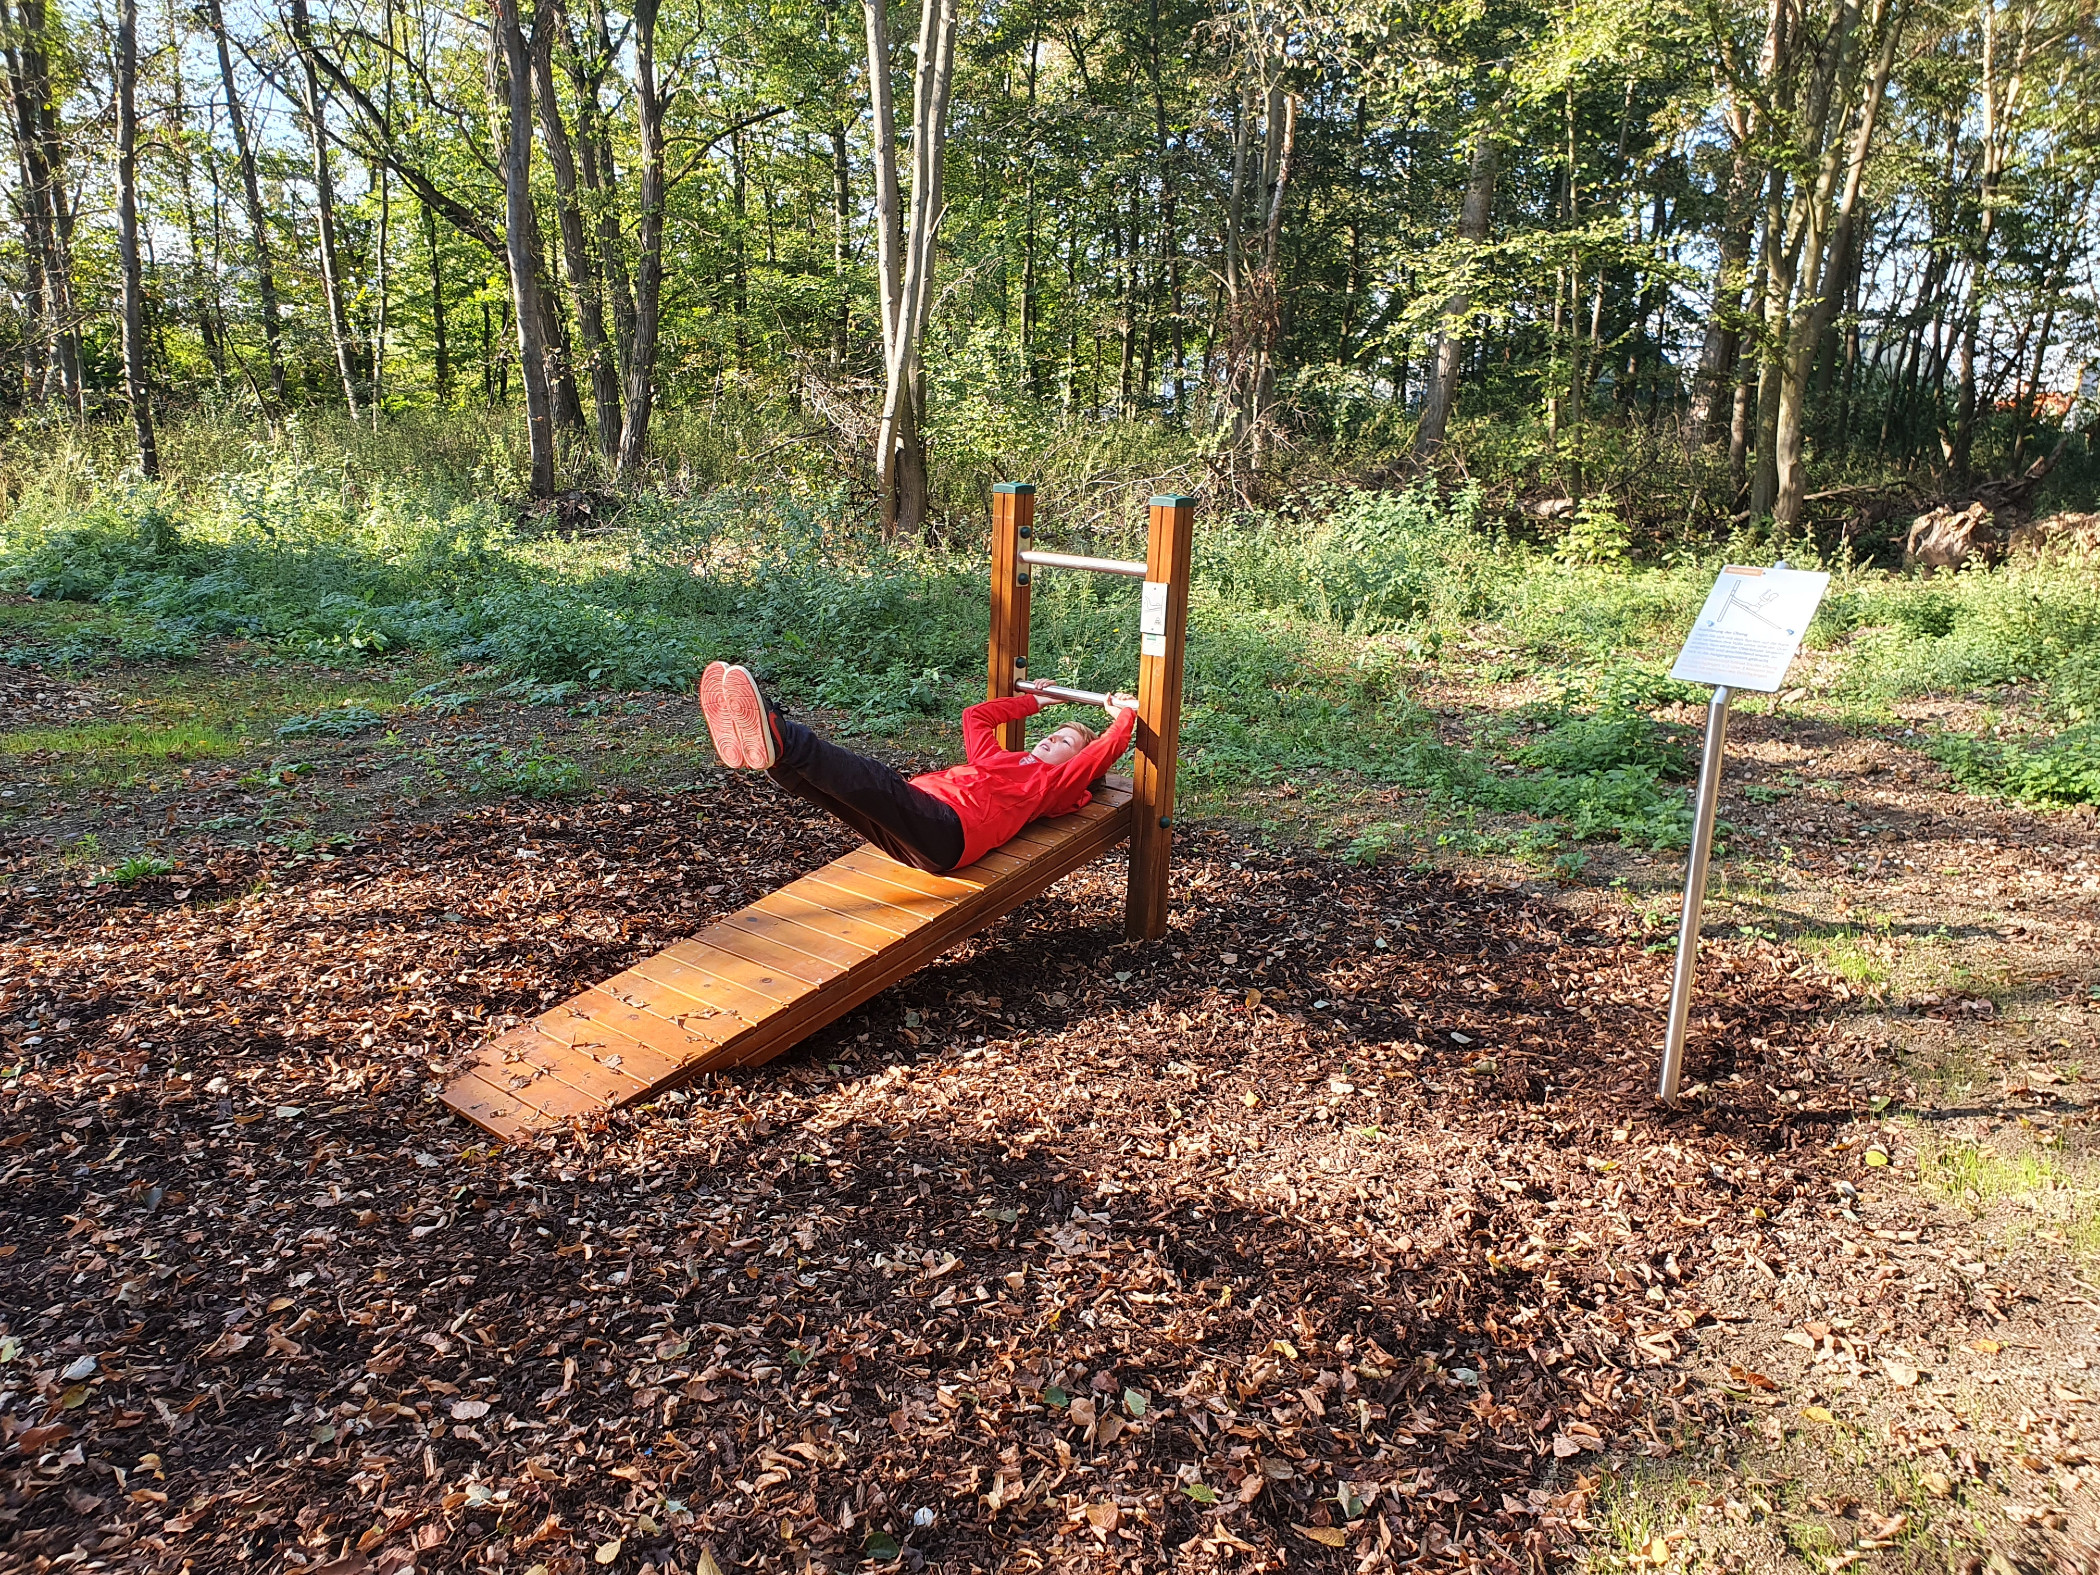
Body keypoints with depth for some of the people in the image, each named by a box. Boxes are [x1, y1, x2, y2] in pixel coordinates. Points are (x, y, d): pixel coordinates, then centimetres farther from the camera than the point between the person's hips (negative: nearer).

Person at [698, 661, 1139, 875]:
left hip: (949, 828, -8)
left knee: (877, 781, -37)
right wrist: (1033, 703, 63)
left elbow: (1106, 752, 10)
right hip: (905, 830, 8)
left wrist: (1124, 715, 29)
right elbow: (976, 716, 54)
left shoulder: (1056, 780, 22)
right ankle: (749, 745, -45)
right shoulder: (999, 758, 41)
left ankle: (779, 742, -59)